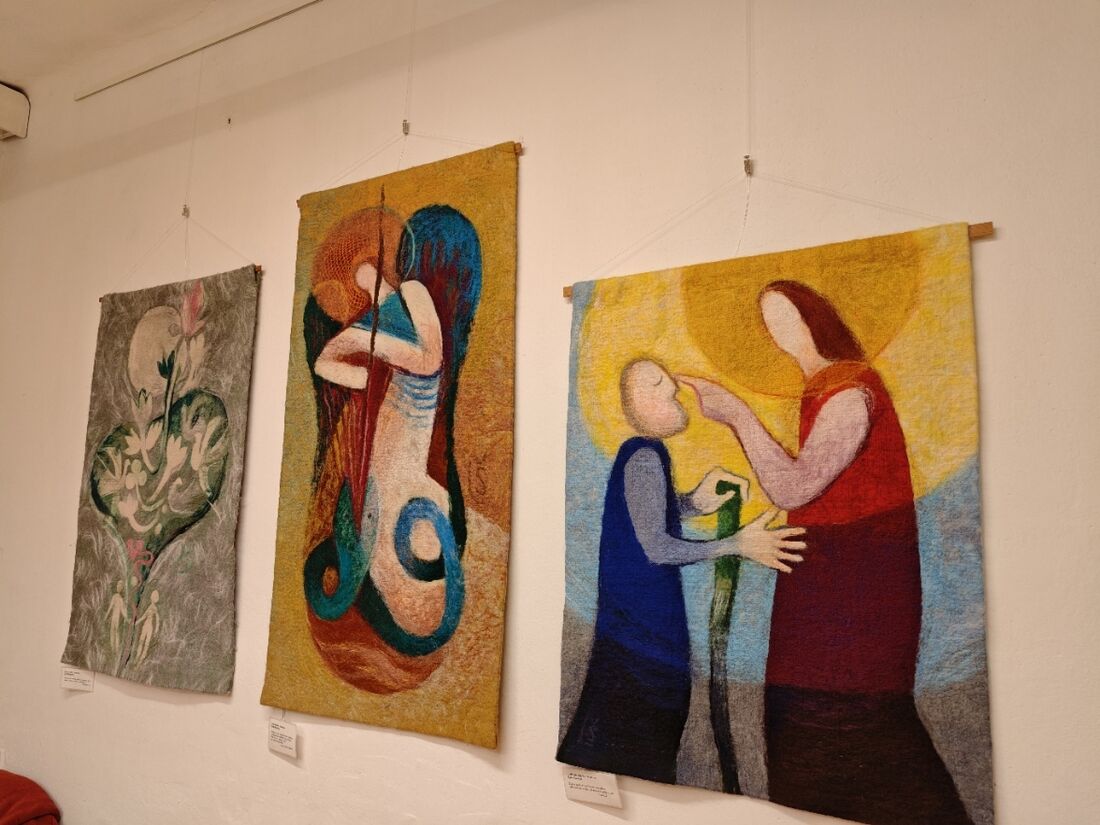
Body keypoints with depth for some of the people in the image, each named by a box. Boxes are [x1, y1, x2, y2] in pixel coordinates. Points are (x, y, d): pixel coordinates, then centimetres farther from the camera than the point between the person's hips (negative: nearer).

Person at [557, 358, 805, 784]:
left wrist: (695, 501, -1)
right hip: (645, 617, -10)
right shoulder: (645, 458, -22)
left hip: (639, 611, 10)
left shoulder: (642, 453, 7)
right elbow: (655, 547, -24)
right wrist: (736, 545, -22)